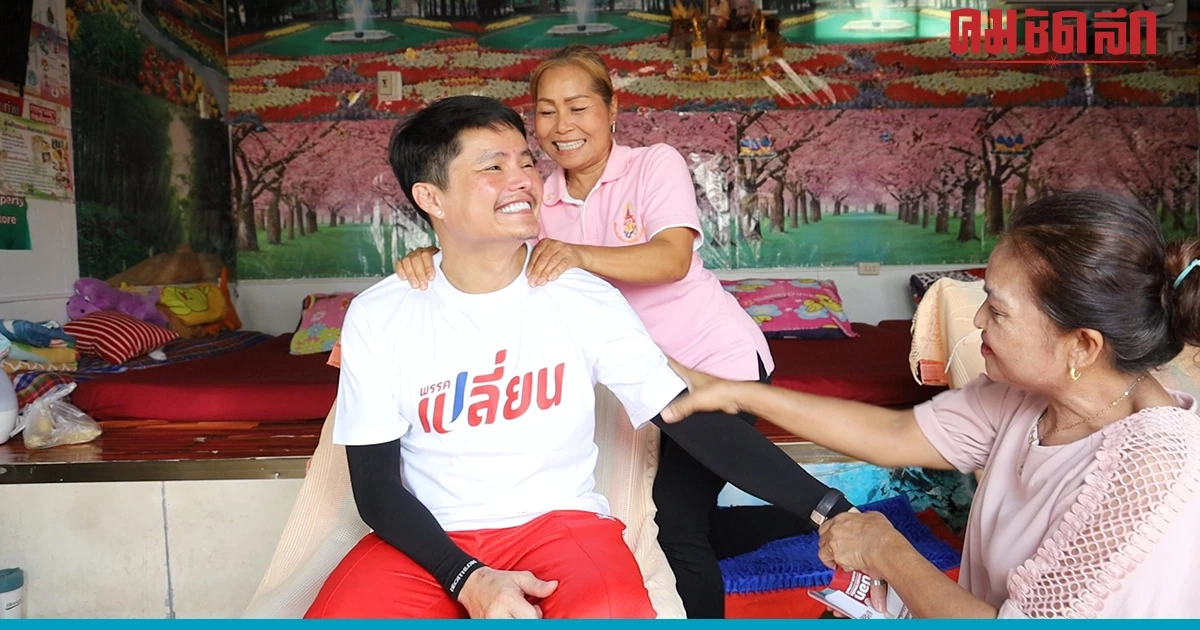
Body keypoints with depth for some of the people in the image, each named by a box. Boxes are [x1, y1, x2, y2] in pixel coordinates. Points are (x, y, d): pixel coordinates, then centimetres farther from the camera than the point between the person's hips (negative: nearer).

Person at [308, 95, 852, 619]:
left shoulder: (585, 299, -8)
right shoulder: (378, 317, -6)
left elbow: (692, 421, -9)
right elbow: (376, 484, -4)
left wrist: (826, 507, -17)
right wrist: (469, 580, -19)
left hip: (559, 520, 0)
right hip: (428, 539, 1)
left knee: (614, 611, -32)